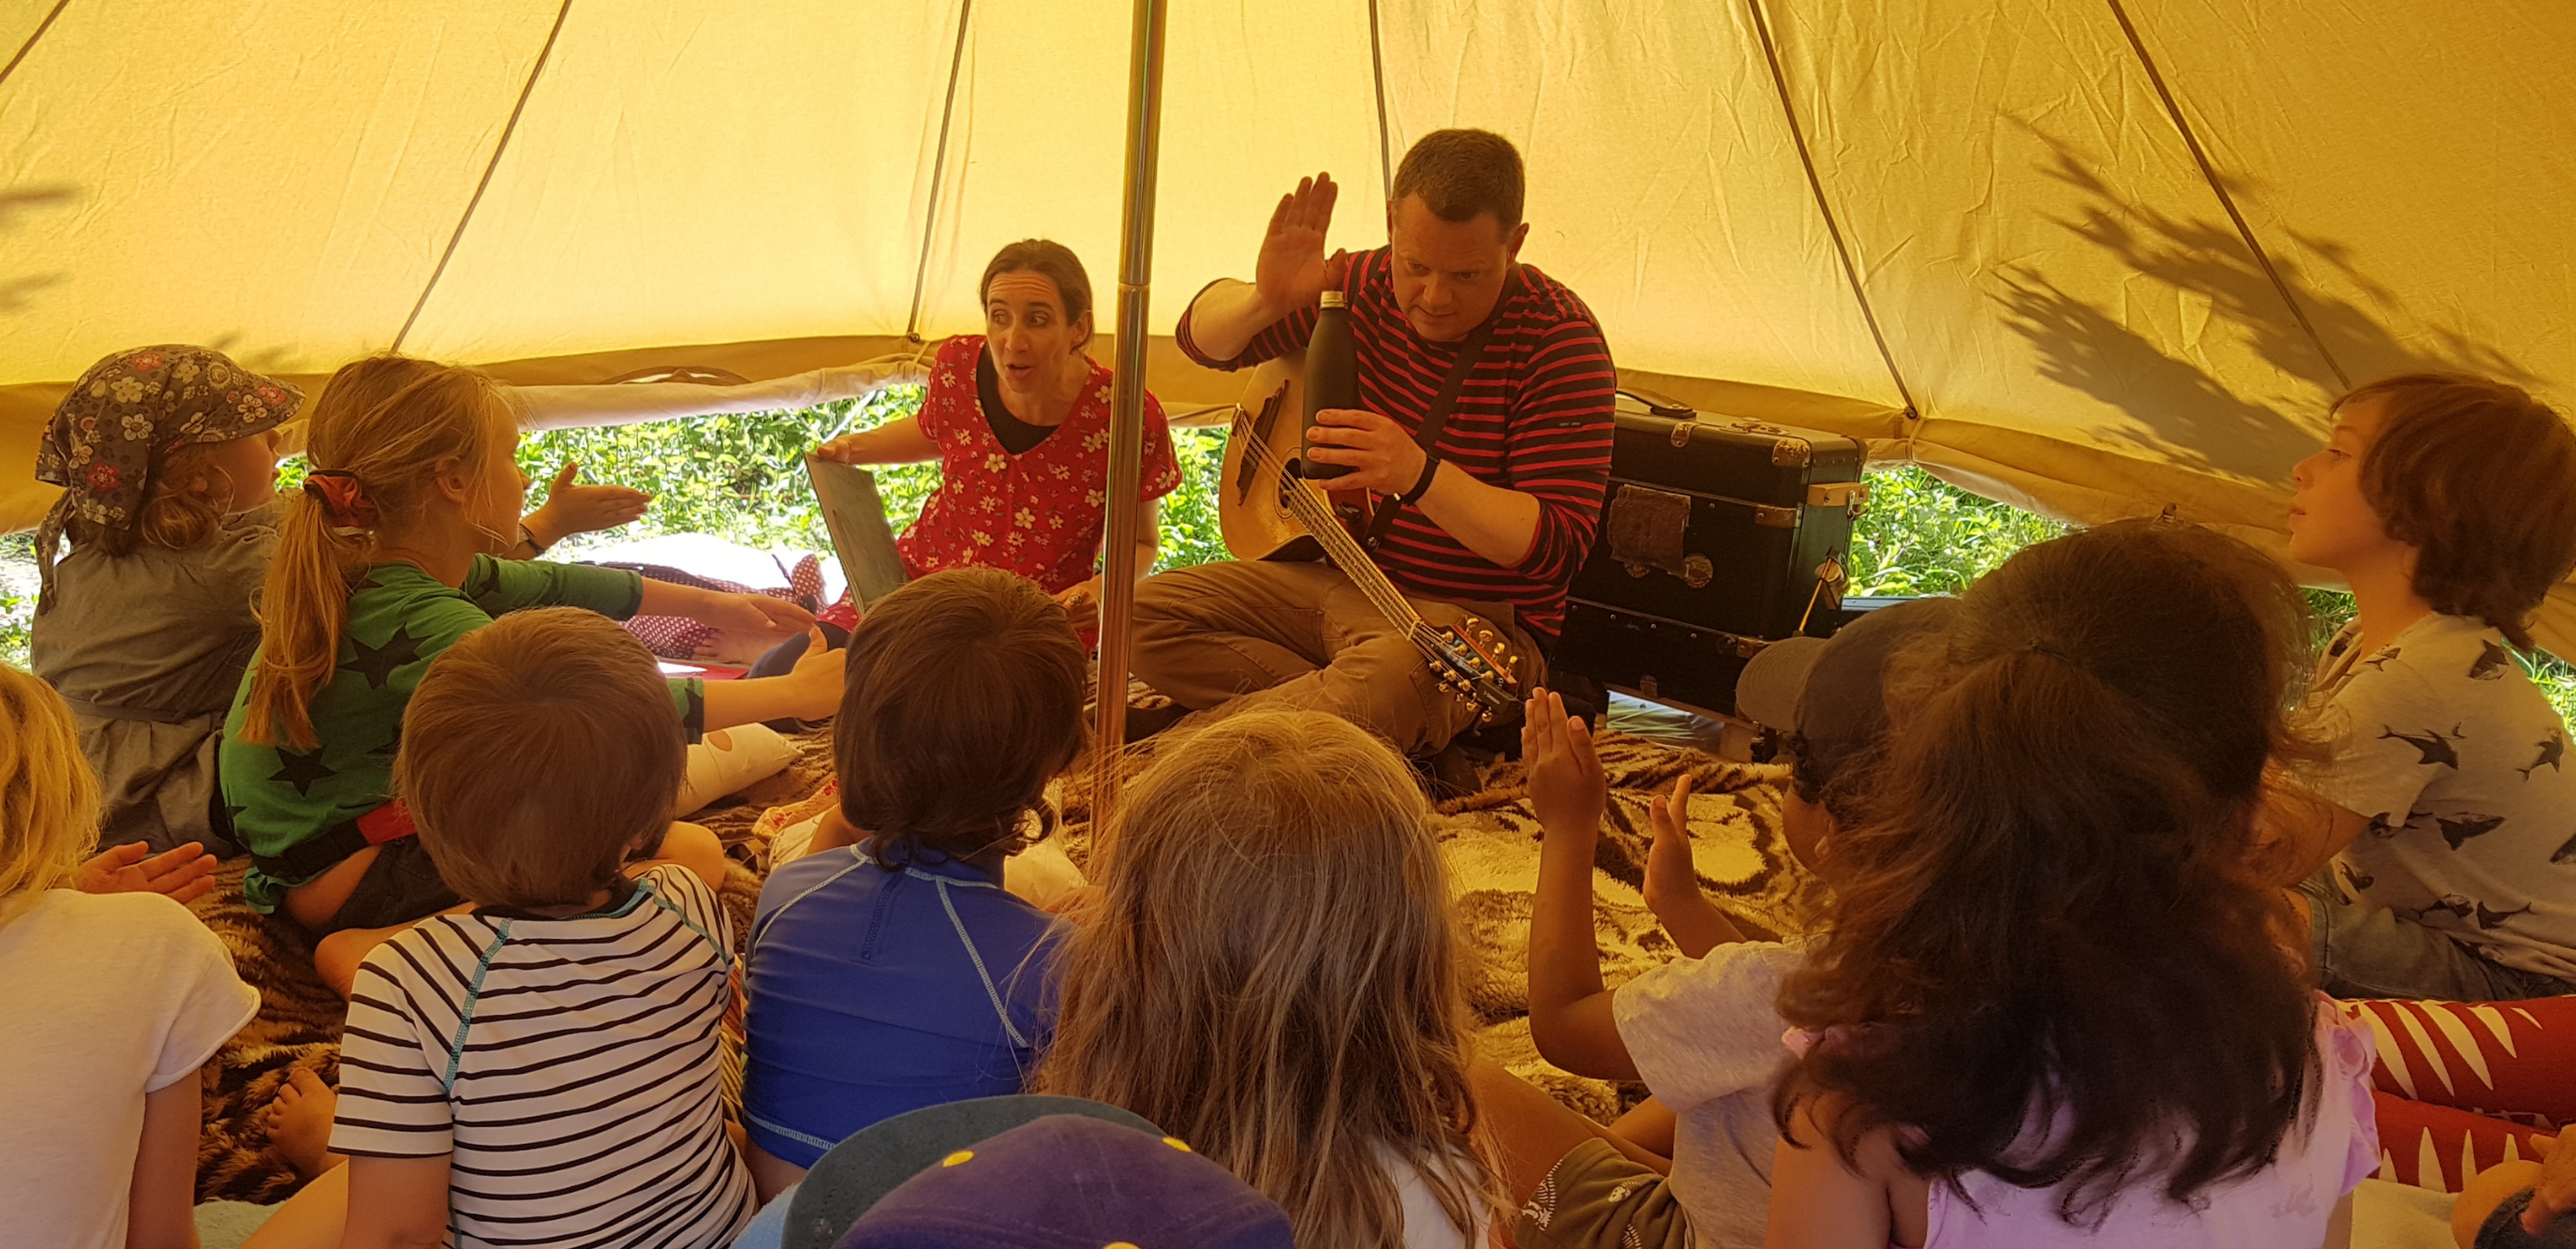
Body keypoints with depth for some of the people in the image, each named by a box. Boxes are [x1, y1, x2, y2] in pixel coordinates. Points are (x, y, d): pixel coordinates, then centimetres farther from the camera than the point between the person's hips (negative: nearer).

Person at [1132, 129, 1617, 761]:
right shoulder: (1367, 288, 0)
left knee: (1388, 680, -41)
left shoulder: (1560, 340, -17)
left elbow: (1559, 546, -22)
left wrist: (1420, 473, -36)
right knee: (1142, 614, -8)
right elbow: (1204, 339, 8)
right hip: (1337, 576, 6)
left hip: (1473, 618, -6)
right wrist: (1264, 300, -17)